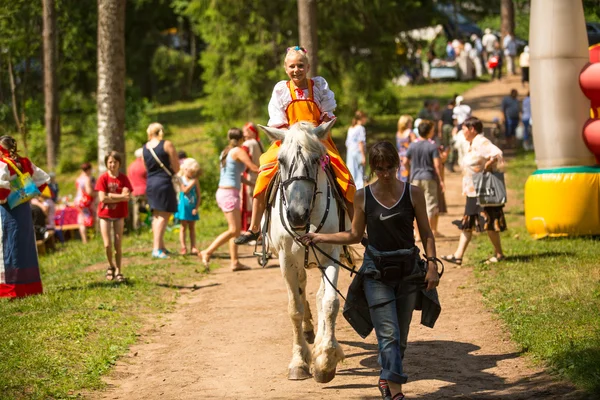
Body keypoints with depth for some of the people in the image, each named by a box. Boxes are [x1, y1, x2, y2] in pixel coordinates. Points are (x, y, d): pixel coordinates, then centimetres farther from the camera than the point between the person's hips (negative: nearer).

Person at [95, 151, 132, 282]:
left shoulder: (123, 178, -2)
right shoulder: (103, 178, -6)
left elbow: (127, 197, -13)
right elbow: (102, 198, -14)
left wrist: (110, 195, -18)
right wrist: (120, 196, -15)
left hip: (119, 215, 1)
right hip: (105, 214, -1)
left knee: (118, 245, 1)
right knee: (108, 245, -4)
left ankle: (118, 271, 12)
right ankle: (111, 266, 22)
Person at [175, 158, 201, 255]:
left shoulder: (195, 181, 2)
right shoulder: (181, 179, -4)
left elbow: (198, 196, 1)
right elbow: (185, 190, -20)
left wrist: (196, 208, -8)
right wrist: (192, 182, -21)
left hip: (192, 207, 2)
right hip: (183, 206, -2)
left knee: (192, 227, 6)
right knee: (183, 227, 1)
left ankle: (193, 247, 6)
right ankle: (183, 247, 3)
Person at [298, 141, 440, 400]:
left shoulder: (413, 193, -2)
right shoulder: (363, 197, -1)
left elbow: (426, 233, 2)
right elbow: (355, 236, 10)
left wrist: (432, 264, -9)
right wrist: (319, 238, 3)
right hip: (377, 272, -1)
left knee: (401, 336, 11)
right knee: (388, 334, -11)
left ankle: (386, 378, 32)